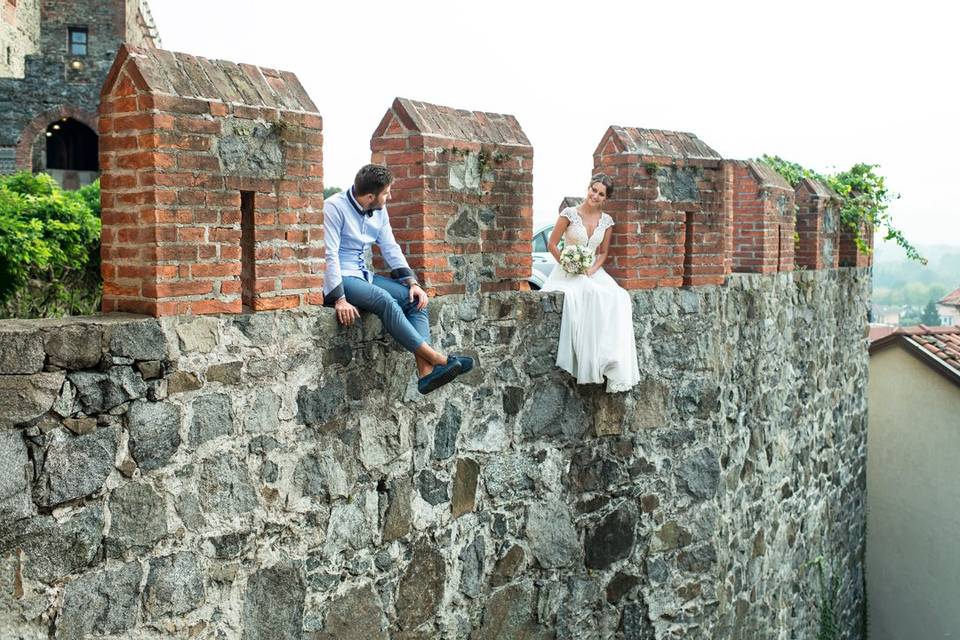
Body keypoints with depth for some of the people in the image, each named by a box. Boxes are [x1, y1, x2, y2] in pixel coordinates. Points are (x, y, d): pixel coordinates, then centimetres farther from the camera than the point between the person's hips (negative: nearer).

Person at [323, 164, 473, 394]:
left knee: (415, 298, -12)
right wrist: (340, 299, -27)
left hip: (363, 275, 8)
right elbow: (329, 255, -20)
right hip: (337, 280, -8)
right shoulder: (335, 207, -14)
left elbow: (390, 248, 10)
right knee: (384, 299, -33)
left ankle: (425, 371, -26)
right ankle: (435, 358, -32)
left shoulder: (379, 211, 8)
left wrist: (412, 282, -4)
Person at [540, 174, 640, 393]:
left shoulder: (606, 221, 9)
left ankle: (614, 363, -26)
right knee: (587, 295, -35)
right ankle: (589, 364, -30)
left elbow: (603, 253, 11)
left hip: (593, 272, 4)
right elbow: (552, 244, -2)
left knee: (618, 297, -26)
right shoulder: (570, 214, -3)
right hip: (568, 272, -4)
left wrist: (591, 271, -8)